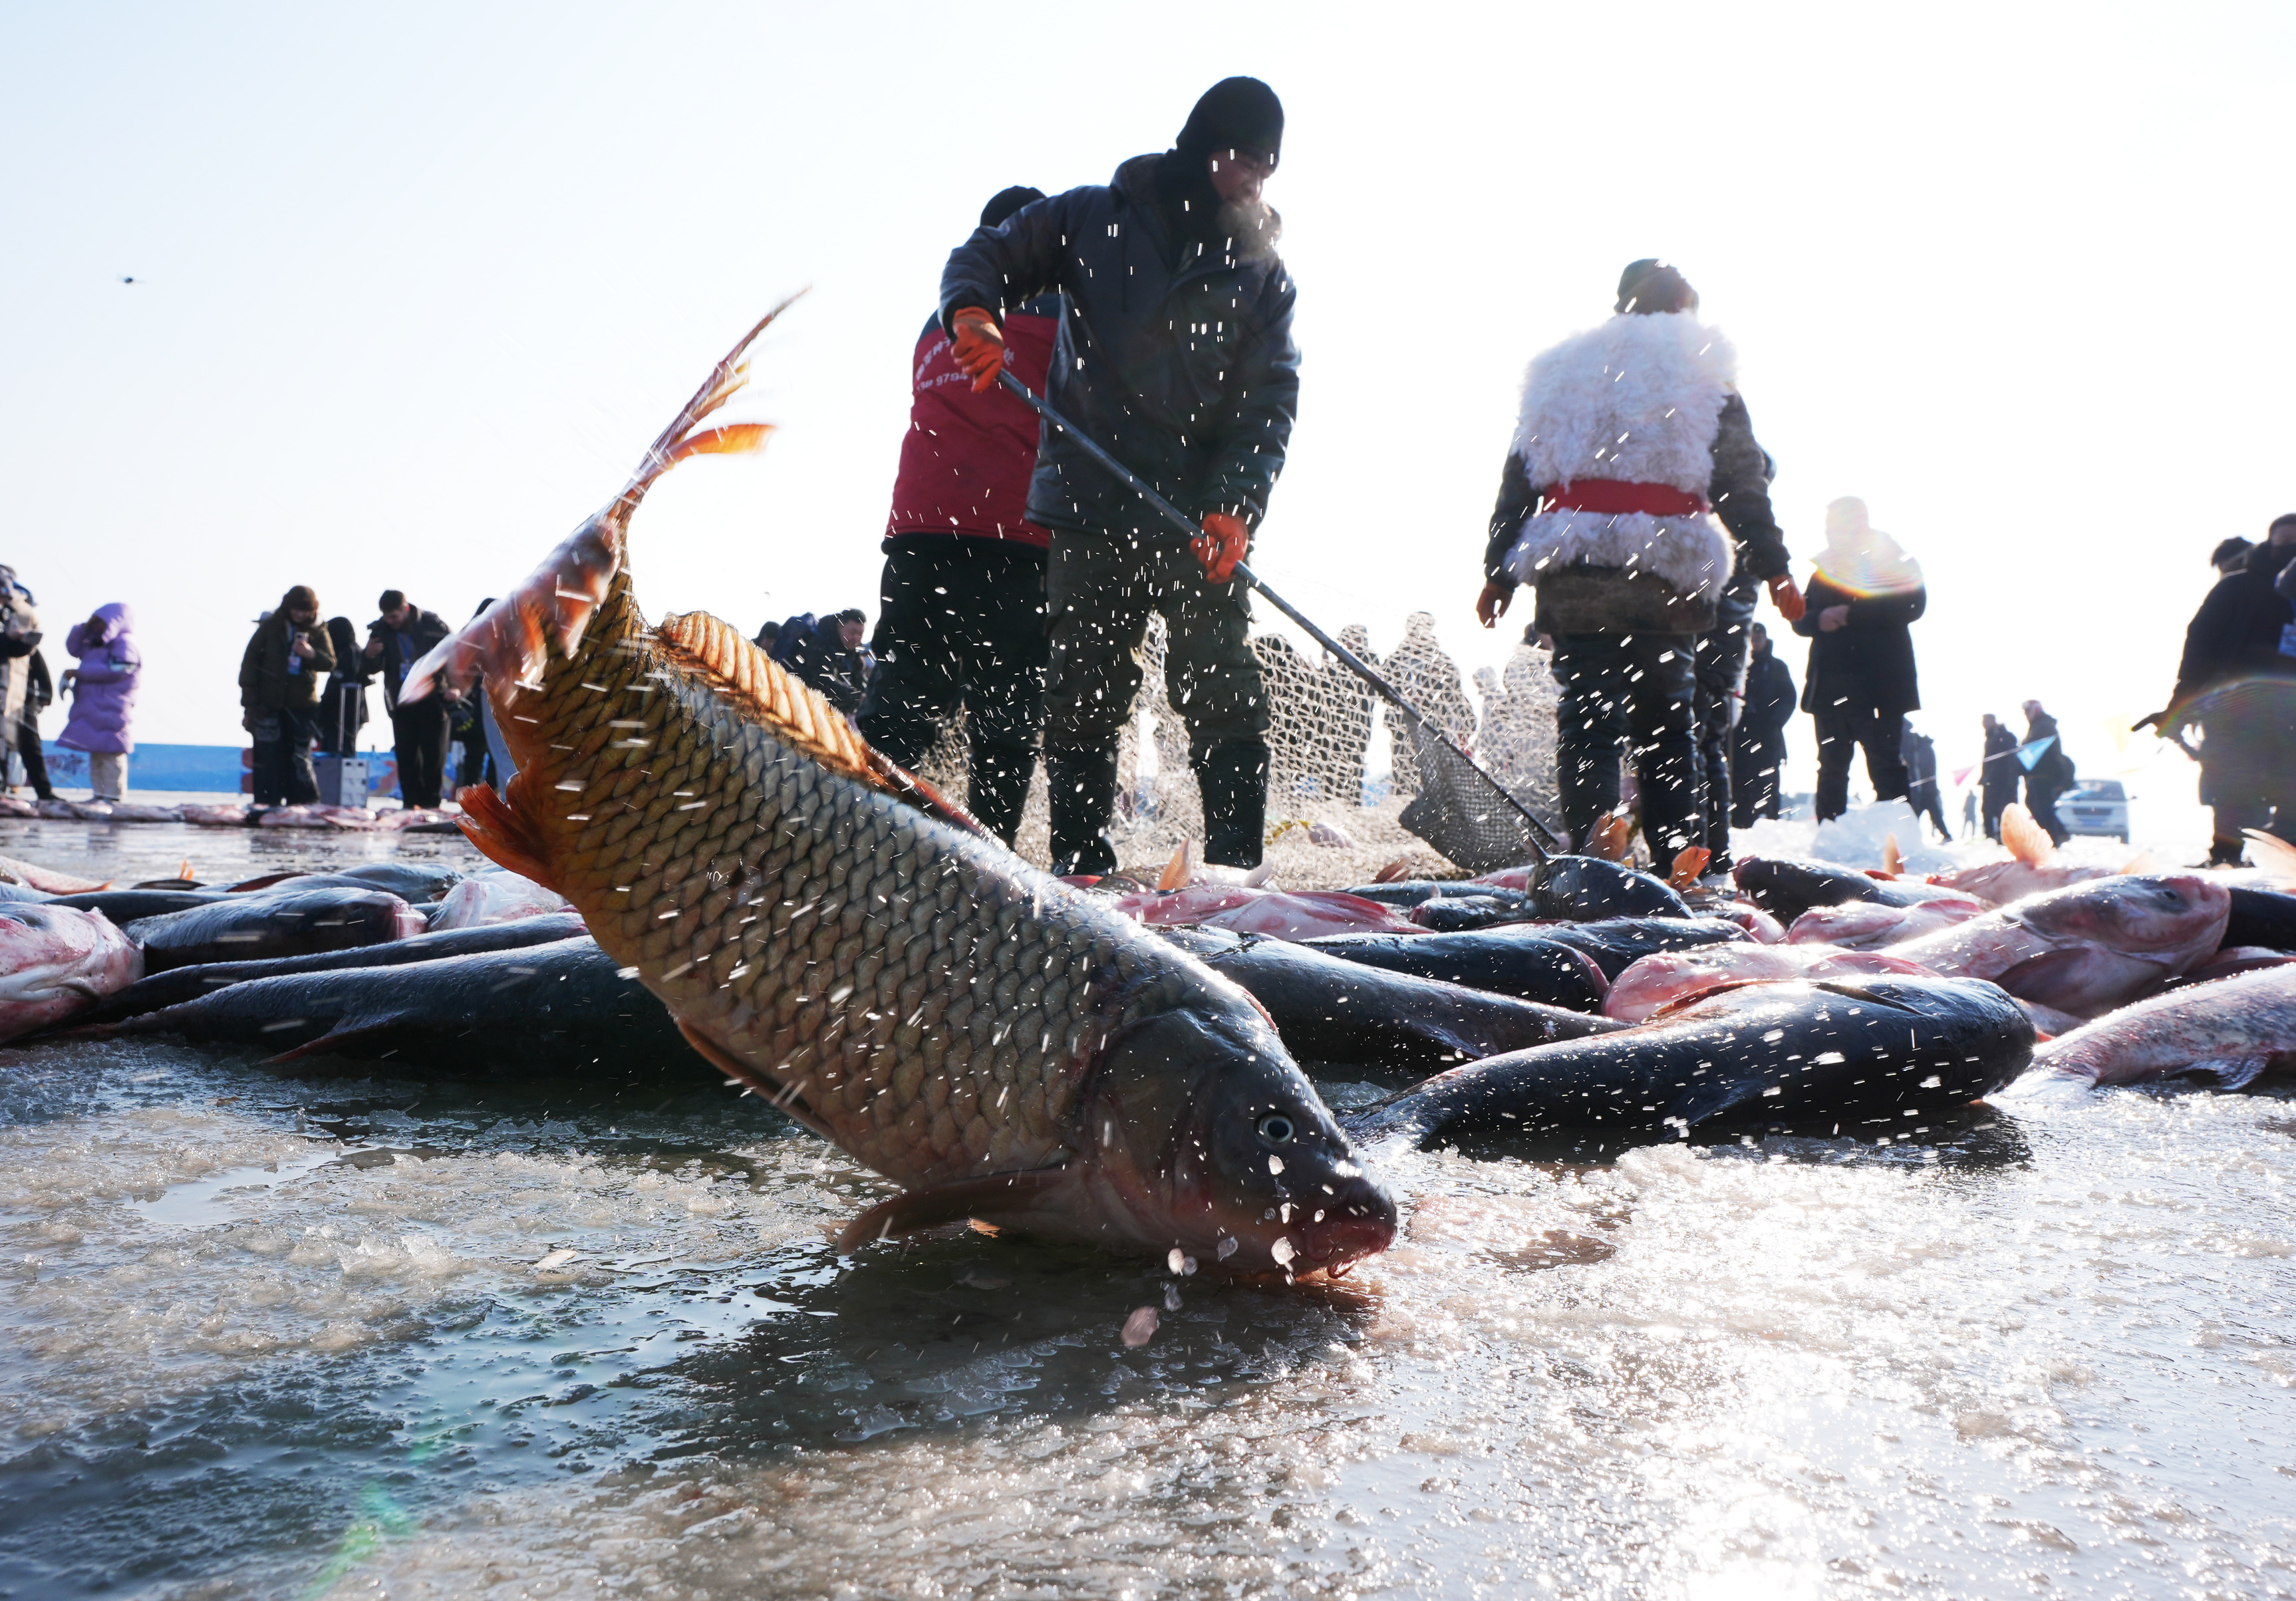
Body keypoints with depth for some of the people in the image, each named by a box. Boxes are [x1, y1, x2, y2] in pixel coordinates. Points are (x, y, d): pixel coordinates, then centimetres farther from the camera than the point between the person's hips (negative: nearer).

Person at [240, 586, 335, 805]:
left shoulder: (317, 632, 5)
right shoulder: (270, 627, 2)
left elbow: (330, 663, 1)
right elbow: (250, 661, 2)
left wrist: (311, 654, -21)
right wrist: (249, 702, -3)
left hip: (302, 705, 1)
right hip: (269, 704, 0)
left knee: (299, 758, 2)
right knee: (268, 757, -1)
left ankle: (302, 803, 5)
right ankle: (267, 803, 3)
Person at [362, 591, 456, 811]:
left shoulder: (432, 624, -8)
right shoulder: (381, 629, 1)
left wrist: (456, 687, -11)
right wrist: (369, 655, -16)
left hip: (433, 699, -3)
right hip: (402, 702, 3)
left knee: (434, 754, -2)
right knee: (406, 754, 0)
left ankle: (430, 802, 4)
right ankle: (411, 802, 7)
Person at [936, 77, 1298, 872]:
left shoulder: (1264, 271, 9)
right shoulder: (1094, 218, 7)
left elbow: (1270, 402, 0)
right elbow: (986, 256, 13)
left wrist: (1234, 504, -17)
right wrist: (973, 314, -12)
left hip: (1205, 518, 0)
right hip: (1092, 509, 0)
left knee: (1224, 695, -4)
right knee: (1083, 694, 2)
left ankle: (1235, 865, 2)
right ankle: (1081, 862, 9)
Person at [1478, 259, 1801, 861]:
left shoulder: (1559, 373, 18)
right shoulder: (1703, 376, 10)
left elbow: (1518, 481, 15)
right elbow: (1744, 485, 5)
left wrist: (1499, 573, 17)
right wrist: (1773, 569, 8)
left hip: (1570, 576, 1)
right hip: (1665, 577, -1)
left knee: (1586, 720, 0)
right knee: (1669, 721, 7)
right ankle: (1678, 861, 5)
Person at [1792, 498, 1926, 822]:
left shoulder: (1893, 560, 6)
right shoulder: (1824, 568, 20)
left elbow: (1912, 605, -9)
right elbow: (1800, 620, 17)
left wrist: (1851, 614, -15)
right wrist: (1819, 620, -7)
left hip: (1876, 684, -5)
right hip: (1829, 684, 5)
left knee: (1885, 766, -9)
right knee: (1831, 768, 5)